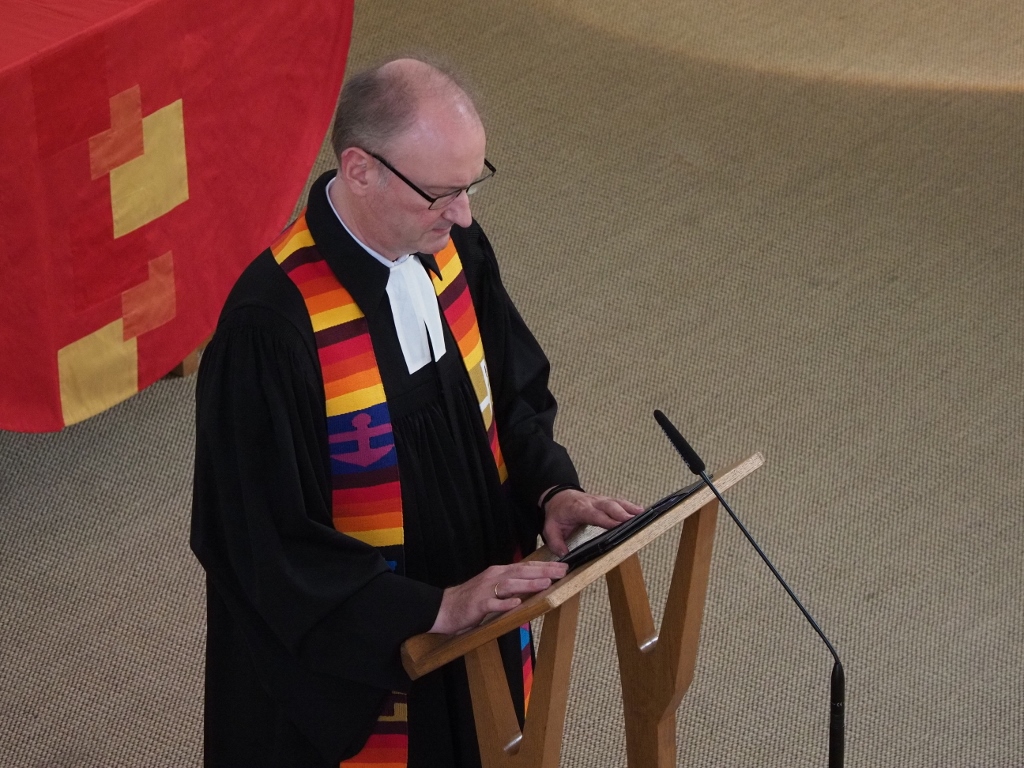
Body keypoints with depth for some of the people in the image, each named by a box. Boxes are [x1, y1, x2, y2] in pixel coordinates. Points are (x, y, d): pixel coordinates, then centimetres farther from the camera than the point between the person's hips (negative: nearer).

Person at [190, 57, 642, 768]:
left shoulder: (454, 248, -8)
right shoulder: (271, 325, -29)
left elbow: (514, 391, 8)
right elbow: (263, 544, -25)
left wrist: (551, 488, -11)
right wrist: (436, 609, -26)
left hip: (475, 616, 6)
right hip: (347, 663, -6)